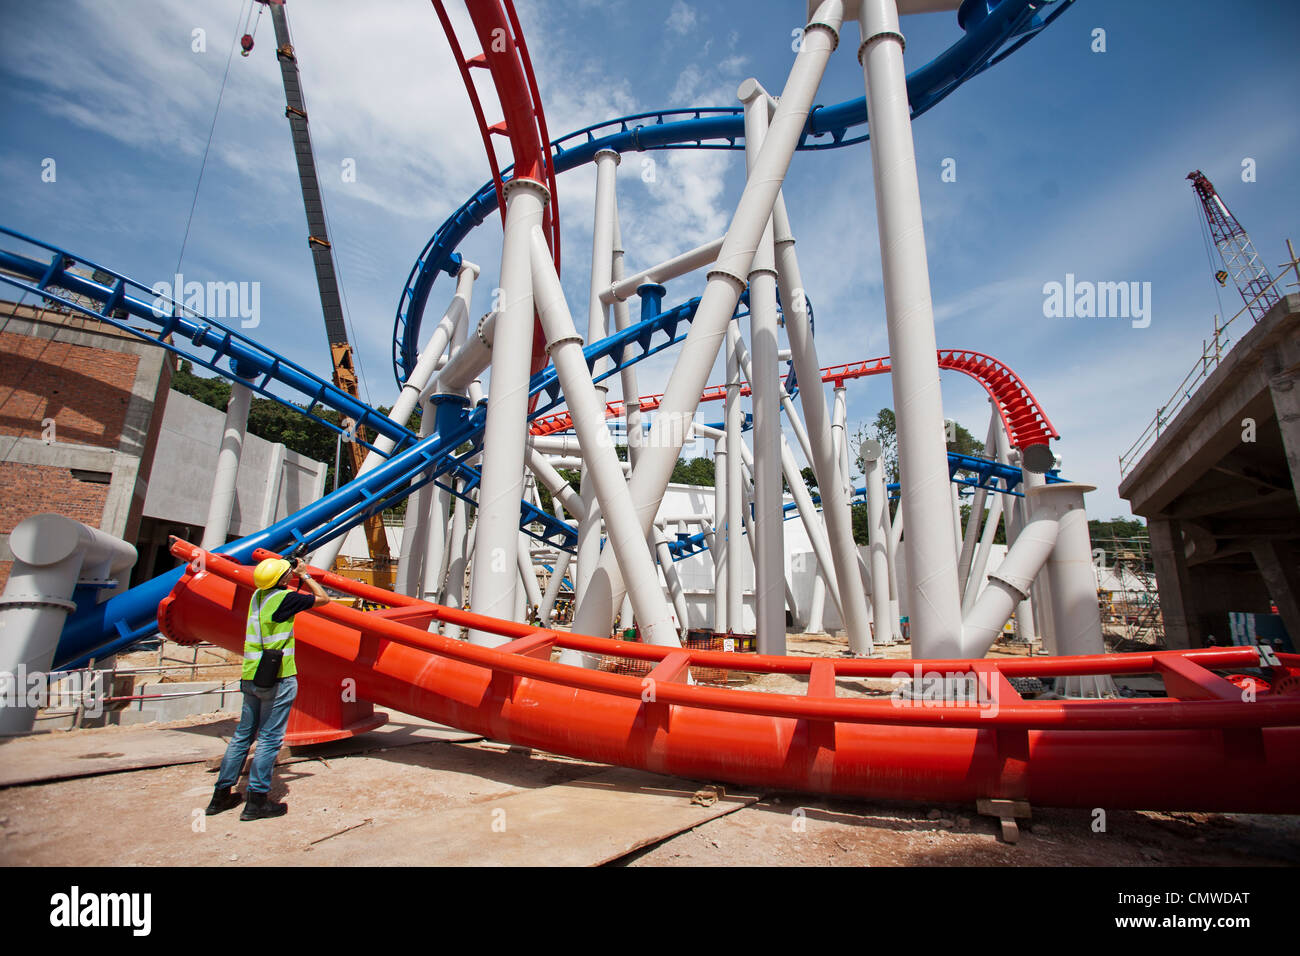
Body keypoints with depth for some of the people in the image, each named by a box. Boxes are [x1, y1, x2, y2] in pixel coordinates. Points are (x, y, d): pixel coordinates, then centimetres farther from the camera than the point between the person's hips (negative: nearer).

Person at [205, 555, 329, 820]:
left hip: (251, 677, 8)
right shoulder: (285, 598, -14)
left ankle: (221, 794, 25)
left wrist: (293, 574, 23)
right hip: (278, 679, -8)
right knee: (270, 738, 0)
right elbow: (323, 599, -3)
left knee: (243, 734, 17)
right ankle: (257, 800, 5)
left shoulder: (257, 595, 9)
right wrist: (304, 575, 5)